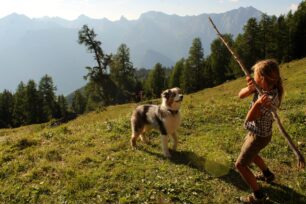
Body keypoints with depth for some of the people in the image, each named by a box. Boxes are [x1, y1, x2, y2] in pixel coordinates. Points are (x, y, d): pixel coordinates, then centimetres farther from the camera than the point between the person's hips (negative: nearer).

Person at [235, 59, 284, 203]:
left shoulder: (270, 98, -34)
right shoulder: (262, 87, -12)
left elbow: (249, 119, -30)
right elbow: (241, 95, -10)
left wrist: (257, 103, -48)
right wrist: (249, 88, -31)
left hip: (259, 136, -9)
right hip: (256, 132, 9)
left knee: (240, 165, 1)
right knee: (250, 153, 33)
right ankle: (268, 175, 52)